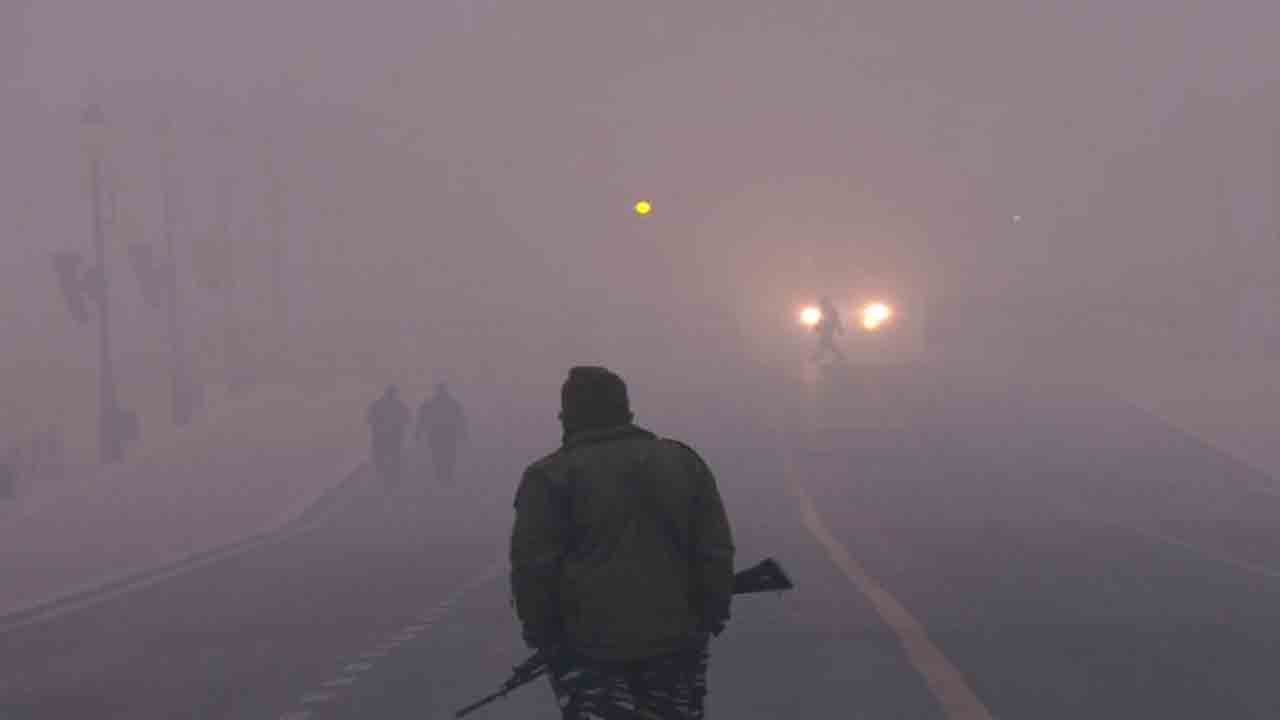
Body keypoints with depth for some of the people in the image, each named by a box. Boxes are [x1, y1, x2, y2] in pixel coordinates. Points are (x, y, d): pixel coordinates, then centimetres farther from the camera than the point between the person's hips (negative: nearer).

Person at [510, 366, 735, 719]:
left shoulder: (550, 476, -5)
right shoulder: (683, 461, 8)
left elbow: (532, 567, -10)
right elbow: (716, 553, 6)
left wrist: (540, 631, 1)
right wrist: (712, 616, 14)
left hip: (588, 647, -4)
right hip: (678, 640, 4)